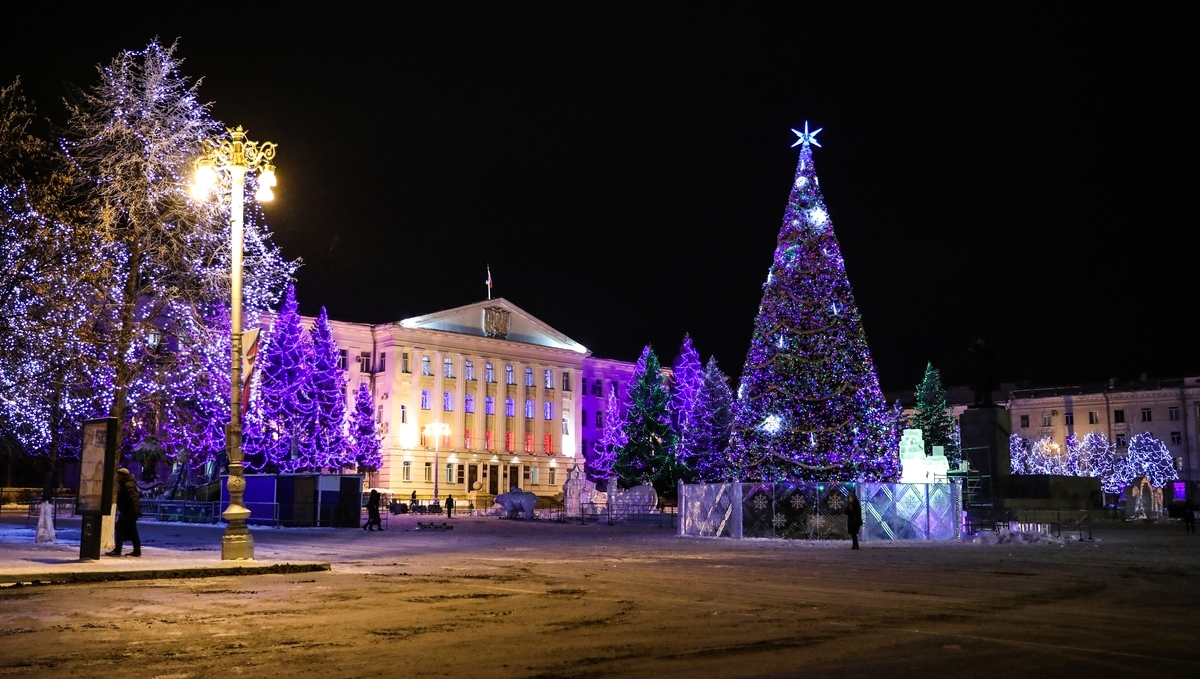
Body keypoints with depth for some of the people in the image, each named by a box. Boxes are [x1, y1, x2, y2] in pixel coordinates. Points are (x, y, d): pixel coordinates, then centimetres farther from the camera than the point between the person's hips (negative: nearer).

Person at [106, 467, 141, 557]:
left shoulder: (128, 485, -16)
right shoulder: (126, 484, 18)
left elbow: (134, 498, -26)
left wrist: (136, 510, -32)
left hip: (128, 512, -11)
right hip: (128, 512, 11)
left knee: (120, 528, -9)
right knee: (131, 531, 11)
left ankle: (117, 550, -8)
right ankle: (137, 550, 12)